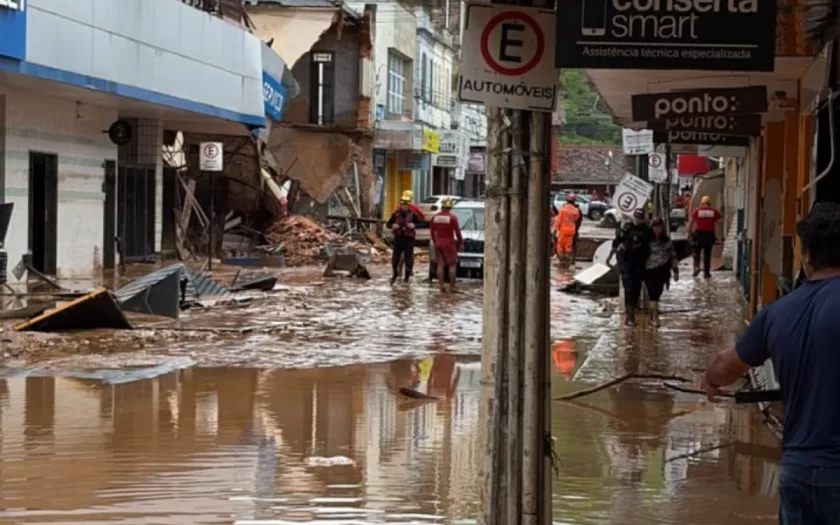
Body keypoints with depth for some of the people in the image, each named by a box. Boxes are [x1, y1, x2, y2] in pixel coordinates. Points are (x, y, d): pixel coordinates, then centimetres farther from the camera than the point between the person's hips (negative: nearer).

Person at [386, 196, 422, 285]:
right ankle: (395, 274, 27)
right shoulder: (396, 214, 2)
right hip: (398, 239, 2)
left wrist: (414, 225, -19)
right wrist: (392, 225, -13)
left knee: (408, 259, 0)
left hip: (409, 239, -2)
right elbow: (388, 223, 8)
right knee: (395, 258, 3)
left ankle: (407, 278, 10)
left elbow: (421, 222, -1)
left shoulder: (412, 215, -5)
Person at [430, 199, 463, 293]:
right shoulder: (452, 217, -10)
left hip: (438, 243, 5)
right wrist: (461, 243, 6)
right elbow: (457, 232, -6)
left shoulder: (435, 217, 4)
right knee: (452, 265, 1)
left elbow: (432, 232, 12)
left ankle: (441, 285, 5)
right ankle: (452, 286, -4)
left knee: (440, 265, 9)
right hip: (449, 243, -5)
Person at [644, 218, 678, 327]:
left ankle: (652, 315, 26)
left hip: (662, 271, 3)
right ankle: (655, 317, -9)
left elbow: (673, 256, 10)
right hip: (650, 270, -3)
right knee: (653, 294, -9)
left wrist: (675, 270, 8)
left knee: (657, 293, 9)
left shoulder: (667, 241, 5)